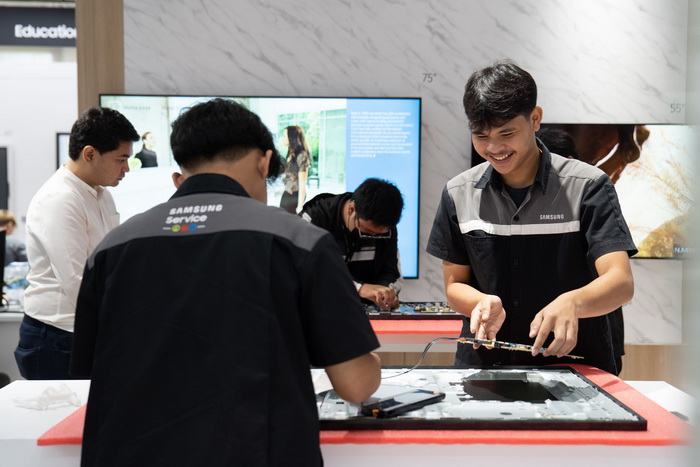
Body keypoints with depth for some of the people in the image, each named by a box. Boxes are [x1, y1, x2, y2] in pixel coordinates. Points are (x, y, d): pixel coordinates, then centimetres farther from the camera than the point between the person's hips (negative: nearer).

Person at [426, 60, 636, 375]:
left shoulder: (586, 186, -4)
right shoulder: (459, 194, 5)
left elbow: (621, 282, -12)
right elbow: (454, 285, 9)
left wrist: (571, 302, -33)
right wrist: (484, 303, -13)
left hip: (575, 365, -1)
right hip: (484, 366, 2)